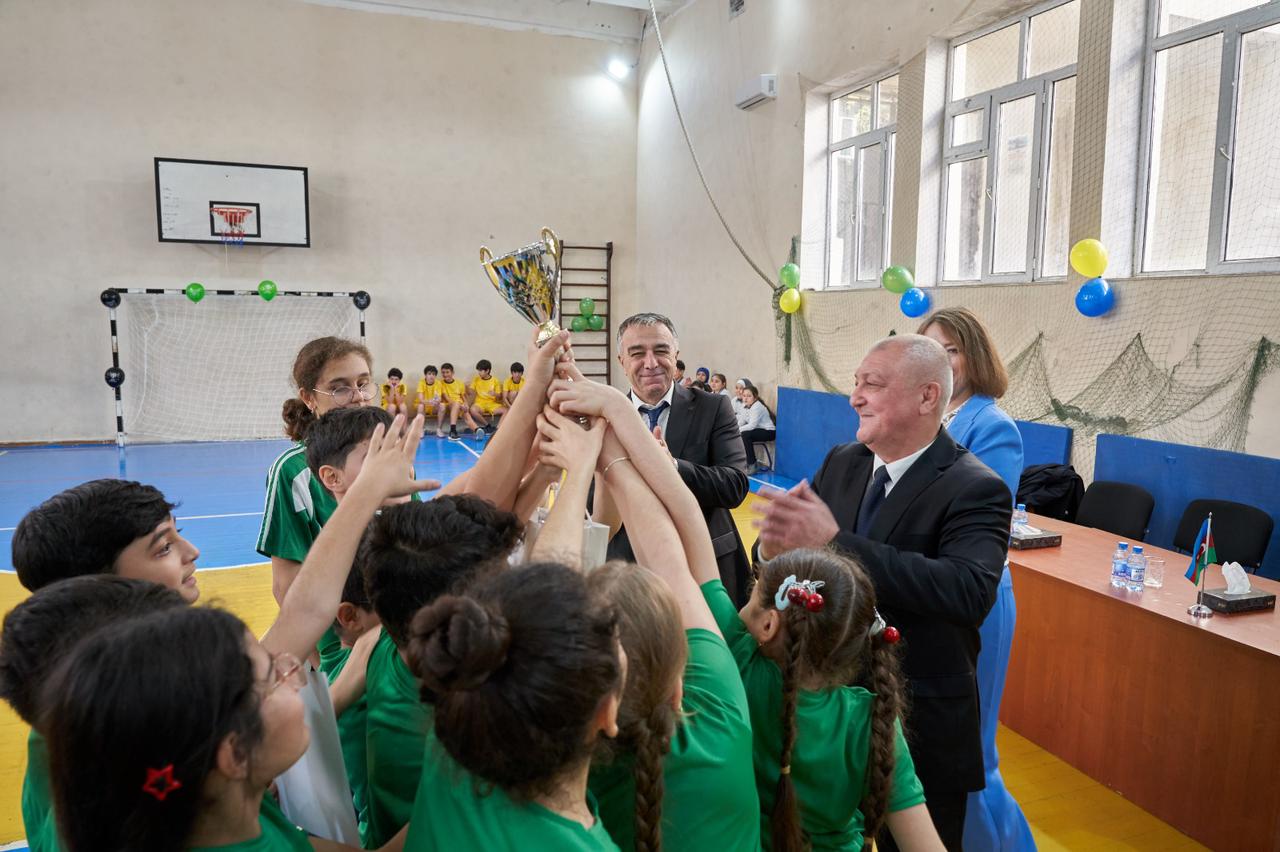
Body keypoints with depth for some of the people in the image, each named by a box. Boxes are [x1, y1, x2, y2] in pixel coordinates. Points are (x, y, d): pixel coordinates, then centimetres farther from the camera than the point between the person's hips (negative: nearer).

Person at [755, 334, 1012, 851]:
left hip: (920, 725, -5)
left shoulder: (975, 490, -17)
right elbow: (786, 564, 0)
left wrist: (835, 542, -40)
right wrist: (775, 544, -25)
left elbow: (969, 590, -34)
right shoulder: (840, 463, 0)